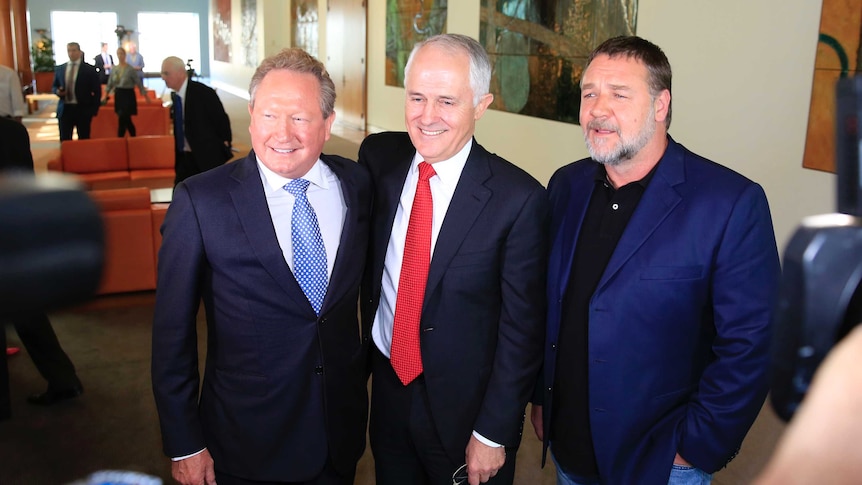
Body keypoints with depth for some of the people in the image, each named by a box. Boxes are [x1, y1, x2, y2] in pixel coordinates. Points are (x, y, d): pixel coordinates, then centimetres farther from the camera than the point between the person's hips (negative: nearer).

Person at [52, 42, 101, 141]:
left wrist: (93, 109, -6)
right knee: (64, 140, 3)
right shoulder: (59, 69, 10)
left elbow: (97, 91, 0)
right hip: (64, 109, 3)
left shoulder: (89, 69, -1)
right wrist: (58, 91, -5)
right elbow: (55, 86, 20)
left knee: (84, 140, 4)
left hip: (83, 110, -3)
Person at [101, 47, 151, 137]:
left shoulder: (129, 69, -10)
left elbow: (138, 83, -6)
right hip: (118, 95, 6)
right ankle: (134, 137, 25)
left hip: (128, 95, -5)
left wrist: (146, 96, -4)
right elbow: (110, 84, 13)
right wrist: (105, 96, 10)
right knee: (126, 120, 11)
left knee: (122, 119, -11)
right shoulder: (114, 69, 6)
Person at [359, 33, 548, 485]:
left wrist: (494, 434, -10)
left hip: (466, 411, -4)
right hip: (386, 387, 4)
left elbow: (521, 329, -15)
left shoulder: (518, 198, -21)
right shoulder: (377, 158, -7)